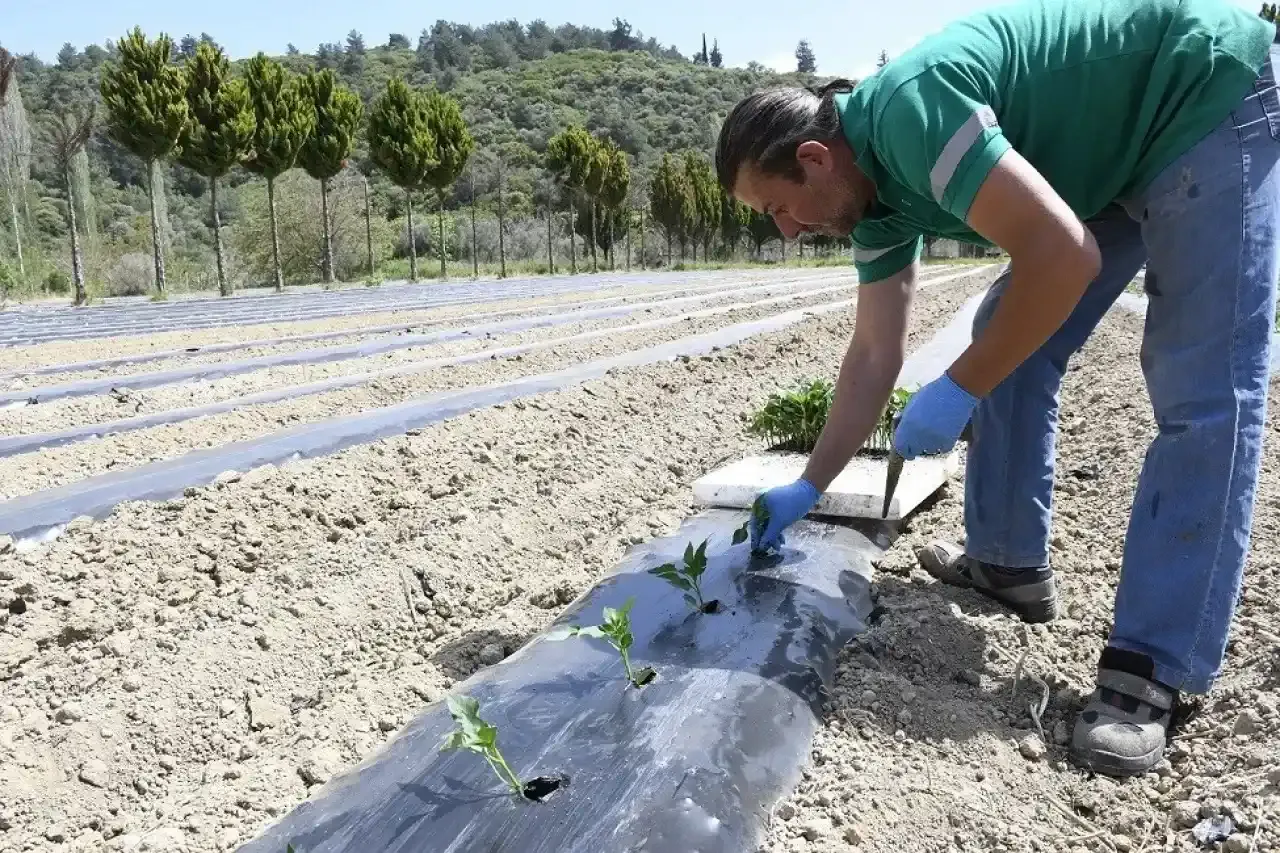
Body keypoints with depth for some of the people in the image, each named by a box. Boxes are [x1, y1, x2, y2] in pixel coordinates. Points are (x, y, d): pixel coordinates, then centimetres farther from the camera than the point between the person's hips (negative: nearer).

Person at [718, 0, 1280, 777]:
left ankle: (1153, 668, -10)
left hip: (1217, 99, -9)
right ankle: (1009, 561, 15)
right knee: (1009, 345, 4)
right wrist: (808, 489, 6)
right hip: (1115, 152, 9)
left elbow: (1065, 255, -33)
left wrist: (957, 391, -22)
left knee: (1201, 393, -13)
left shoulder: (909, 113, -30)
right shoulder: (877, 189, -2)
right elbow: (875, 356, 2)